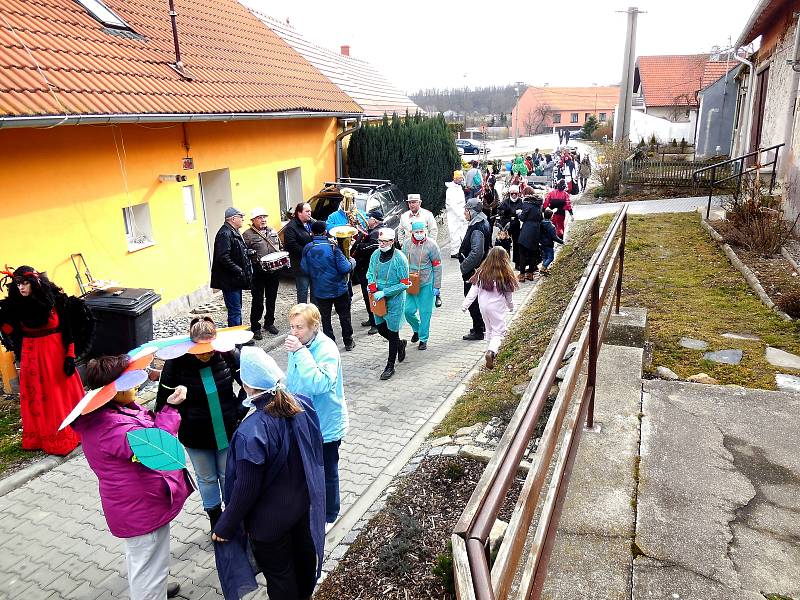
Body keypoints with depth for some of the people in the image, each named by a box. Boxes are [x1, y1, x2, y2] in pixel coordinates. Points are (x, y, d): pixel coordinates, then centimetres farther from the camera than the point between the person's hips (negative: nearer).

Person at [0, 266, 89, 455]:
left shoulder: (55, 300, -12)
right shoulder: (16, 306, -4)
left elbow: (68, 330, -8)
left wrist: (70, 356, -10)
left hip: (56, 354, -3)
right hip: (31, 356, 3)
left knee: (62, 394, 7)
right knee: (36, 398, 10)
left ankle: (72, 433, 24)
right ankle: (41, 436, 26)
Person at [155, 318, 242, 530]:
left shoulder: (227, 353, -18)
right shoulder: (177, 361, -20)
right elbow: (164, 400, -9)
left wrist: (238, 411, -8)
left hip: (227, 431, 0)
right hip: (195, 435, 0)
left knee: (228, 476, 17)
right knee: (206, 478, 20)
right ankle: (214, 516, 43)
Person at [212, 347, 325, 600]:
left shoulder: (251, 432, -33)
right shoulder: (302, 407, -15)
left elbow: (245, 489, -24)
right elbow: (315, 453, 1)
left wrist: (225, 527, -8)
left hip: (270, 519, -6)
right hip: (305, 504, 6)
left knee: (278, 573, 18)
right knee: (304, 556, 29)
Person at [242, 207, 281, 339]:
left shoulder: (272, 232, 15)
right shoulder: (247, 235, -6)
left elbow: (280, 247, 23)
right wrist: (257, 262, -23)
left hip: (274, 272, 6)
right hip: (258, 273, -6)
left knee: (271, 299, 16)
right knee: (258, 301, 0)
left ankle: (269, 323, 31)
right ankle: (255, 328, 11)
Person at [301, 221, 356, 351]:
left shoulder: (307, 249, -8)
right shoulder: (333, 247, -15)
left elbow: (305, 269, -2)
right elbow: (345, 268, -18)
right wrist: (352, 262, 2)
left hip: (320, 290, 1)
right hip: (339, 289, -1)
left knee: (325, 318, 12)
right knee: (344, 316, 15)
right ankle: (348, 342, 26)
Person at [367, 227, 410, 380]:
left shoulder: (400, 258, -19)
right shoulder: (375, 255, -2)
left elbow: (404, 284, -17)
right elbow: (370, 273, 13)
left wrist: (384, 292, -21)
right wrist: (372, 286, -9)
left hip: (395, 300, -6)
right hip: (379, 299, 6)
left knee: (392, 332, 4)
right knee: (381, 329, 16)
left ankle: (390, 366, 18)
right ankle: (400, 344, 46)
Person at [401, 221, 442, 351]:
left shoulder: (431, 245, -8)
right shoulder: (407, 244, 3)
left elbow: (437, 266, -5)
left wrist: (436, 286, -7)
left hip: (427, 284, -3)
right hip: (411, 284, 3)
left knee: (425, 312, 2)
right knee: (408, 311, 2)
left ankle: (423, 339, 16)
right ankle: (417, 329, 32)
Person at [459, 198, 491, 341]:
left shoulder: (477, 229, -23)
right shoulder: (483, 223, 9)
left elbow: (476, 253, -31)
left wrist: (464, 266, -21)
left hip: (473, 270, -10)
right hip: (480, 269, 10)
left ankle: (478, 331, 7)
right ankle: (481, 325, 35)